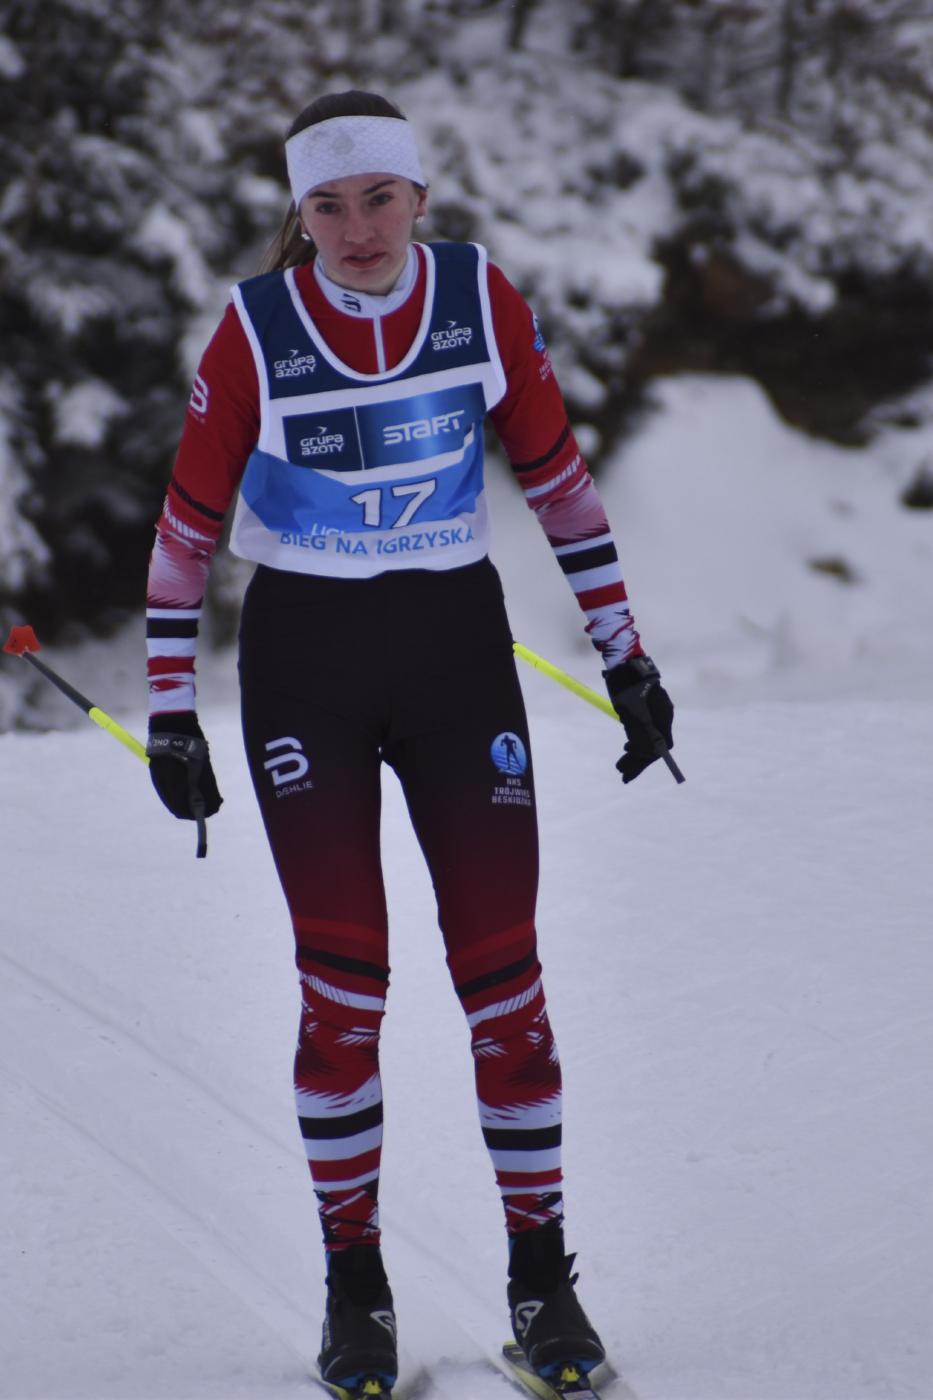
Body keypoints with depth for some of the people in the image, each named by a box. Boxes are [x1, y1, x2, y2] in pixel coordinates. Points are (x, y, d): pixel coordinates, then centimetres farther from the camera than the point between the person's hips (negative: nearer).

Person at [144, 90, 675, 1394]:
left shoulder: (483, 300, -6)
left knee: (502, 967, -2)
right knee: (343, 984, -4)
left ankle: (541, 1273, 10)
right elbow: (187, 524, -2)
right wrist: (170, 710, -3)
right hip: (304, 666, -1)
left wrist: (625, 653, 4)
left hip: (457, 650, 2)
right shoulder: (255, 330, -11)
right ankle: (355, 1284, 9)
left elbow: (557, 476, 4)